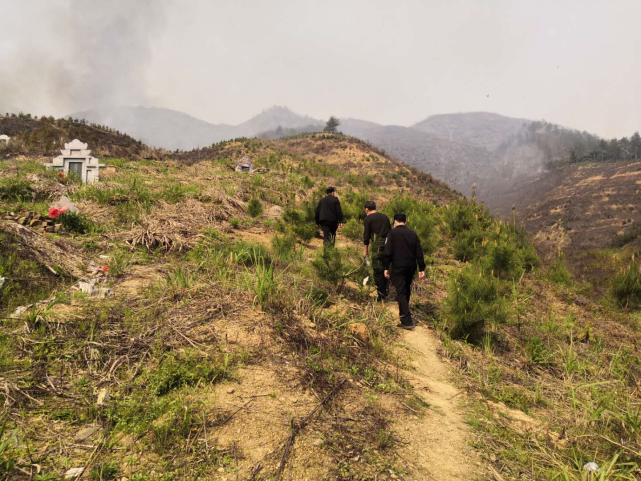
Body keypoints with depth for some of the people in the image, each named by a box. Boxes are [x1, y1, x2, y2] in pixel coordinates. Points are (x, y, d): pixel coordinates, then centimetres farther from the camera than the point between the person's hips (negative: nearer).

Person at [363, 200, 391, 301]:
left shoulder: (368, 218, 1)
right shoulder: (385, 216, 17)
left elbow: (366, 235, 0)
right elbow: (390, 232, 19)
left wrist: (366, 249, 10)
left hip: (378, 247, -6)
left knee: (378, 271, 1)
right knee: (386, 270, 17)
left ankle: (381, 295, 3)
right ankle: (386, 292, 22)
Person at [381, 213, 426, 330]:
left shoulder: (393, 233, -5)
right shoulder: (412, 233, 9)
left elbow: (388, 252, -11)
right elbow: (419, 252, 7)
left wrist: (386, 267, -6)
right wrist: (421, 268, 8)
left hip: (398, 268, -5)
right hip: (411, 267, 5)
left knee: (401, 293, -5)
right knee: (406, 291, 21)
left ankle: (407, 321, -13)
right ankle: (403, 315, 32)